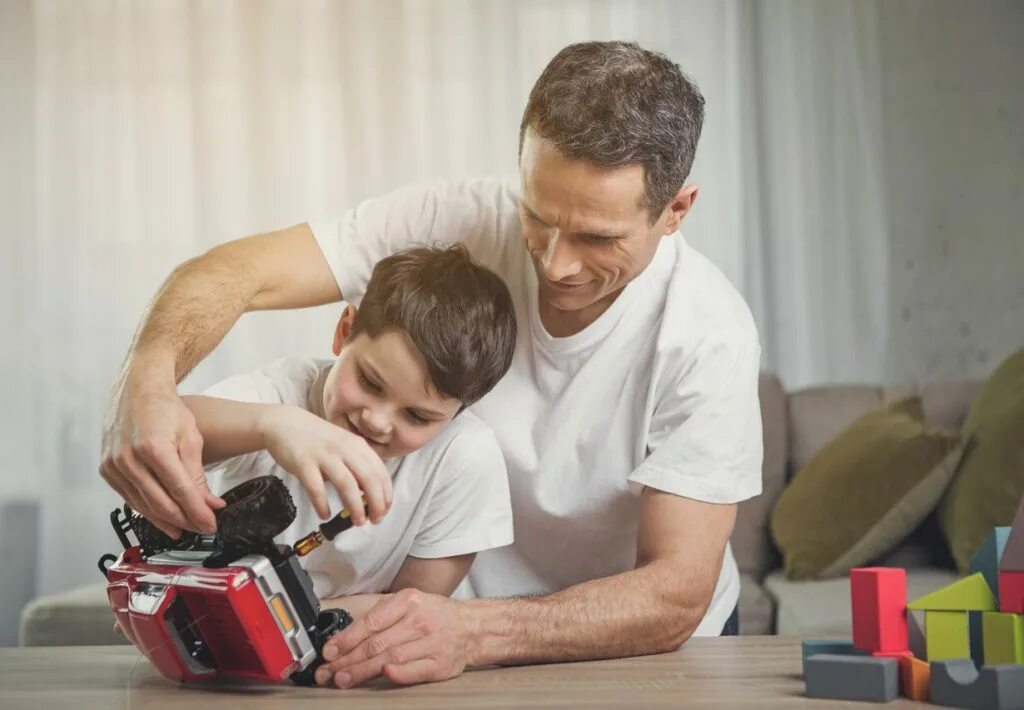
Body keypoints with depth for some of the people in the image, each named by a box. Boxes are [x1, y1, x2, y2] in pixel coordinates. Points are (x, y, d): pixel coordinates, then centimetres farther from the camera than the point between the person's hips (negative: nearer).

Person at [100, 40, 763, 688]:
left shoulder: (708, 336, -23)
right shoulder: (460, 220, -17)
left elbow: (674, 597, -26)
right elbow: (235, 272, -20)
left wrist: (472, 631, -41)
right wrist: (147, 381, -43)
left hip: (646, 645, 0)